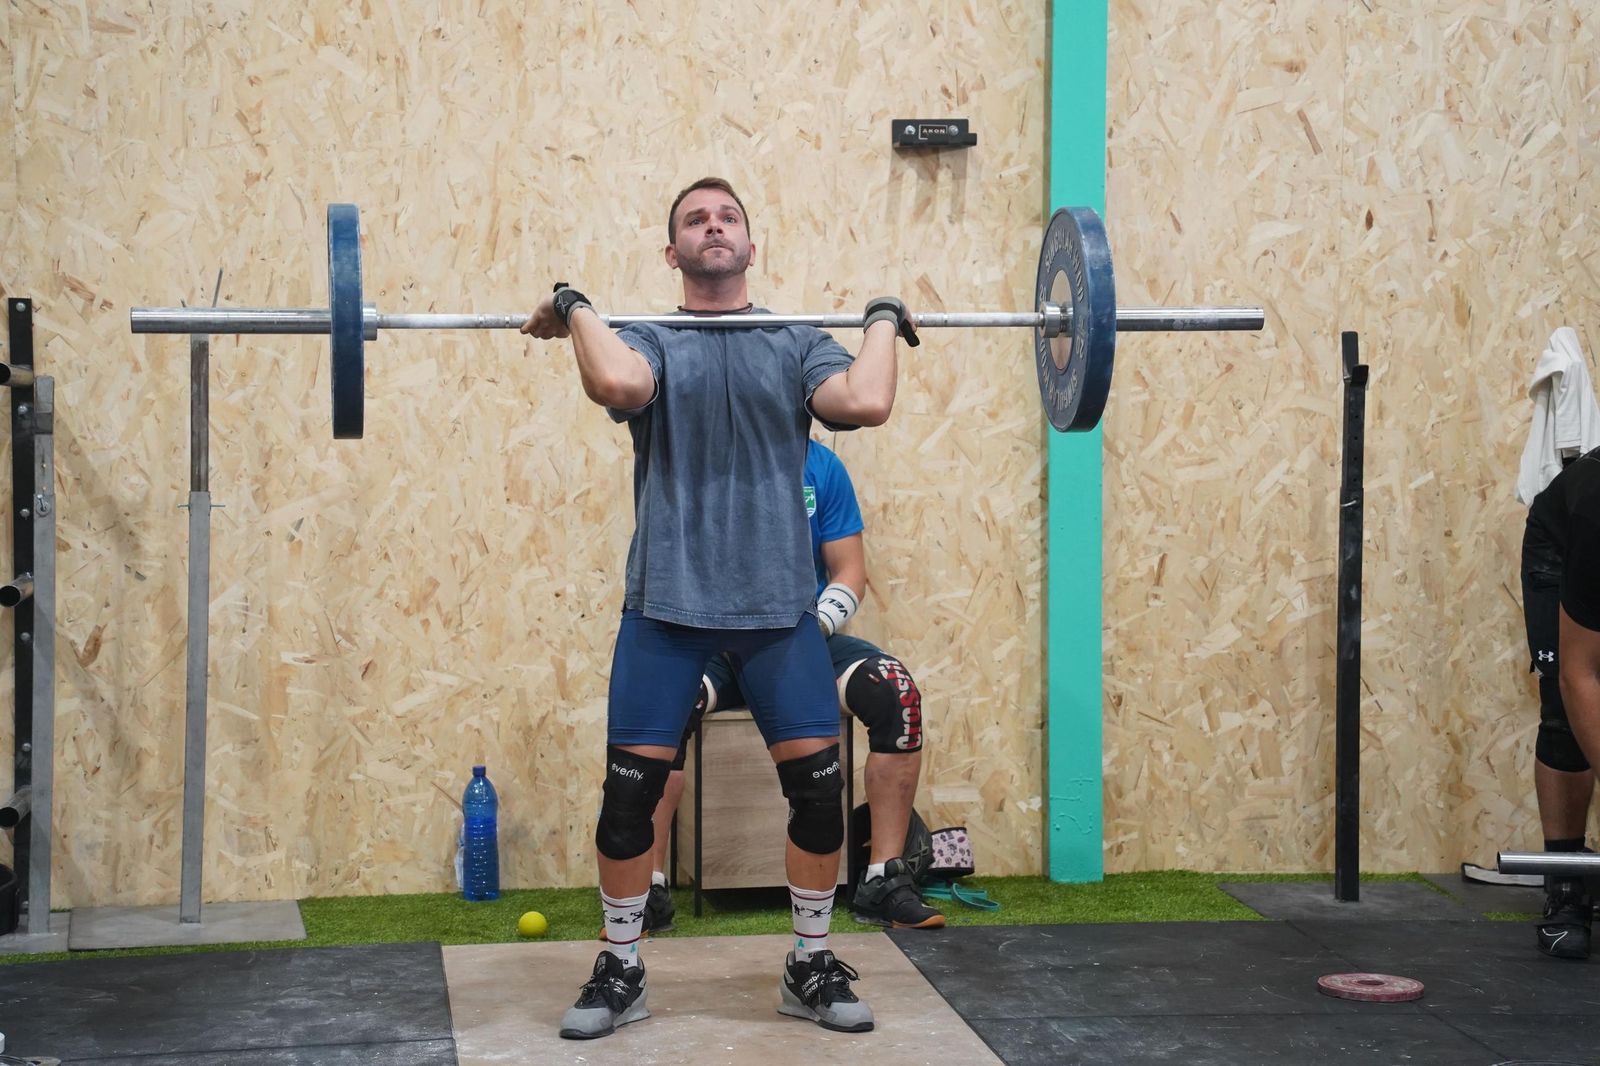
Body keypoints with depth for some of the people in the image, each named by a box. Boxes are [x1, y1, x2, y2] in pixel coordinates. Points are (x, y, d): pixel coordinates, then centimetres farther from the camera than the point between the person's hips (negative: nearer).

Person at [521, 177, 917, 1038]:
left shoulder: (796, 344, 9)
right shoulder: (650, 341, 5)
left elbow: (867, 403, -12)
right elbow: (619, 384, -22)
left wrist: (883, 322, 0)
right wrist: (576, 312, -8)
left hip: (777, 599, 1)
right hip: (667, 599, -1)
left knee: (819, 784, 0)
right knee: (631, 787, -2)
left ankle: (811, 968, 18)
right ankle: (620, 972, 16)